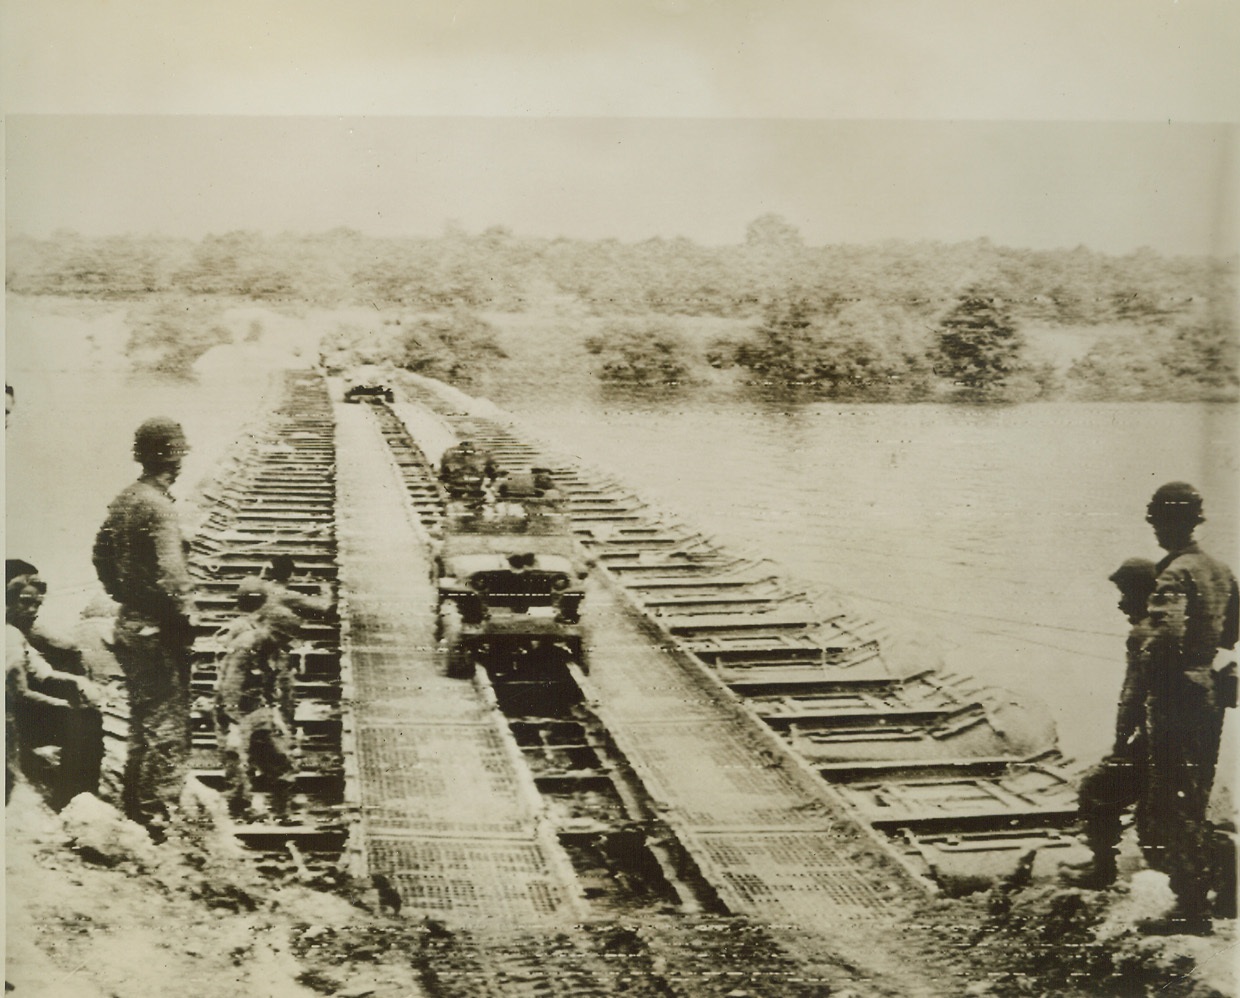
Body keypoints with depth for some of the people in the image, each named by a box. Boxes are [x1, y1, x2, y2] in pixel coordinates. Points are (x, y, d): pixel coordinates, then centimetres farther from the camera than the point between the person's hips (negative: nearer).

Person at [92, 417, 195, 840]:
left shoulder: (122, 500, 8)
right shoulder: (160, 506, -19)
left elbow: (102, 556, 16)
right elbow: (170, 574, -25)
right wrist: (186, 615, -13)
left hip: (129, 626, 9)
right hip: (160, 631, -9)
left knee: (141, 721, 19)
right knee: (167, 726, -2)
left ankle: (134, 809, 27)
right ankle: (160, 815, 0)